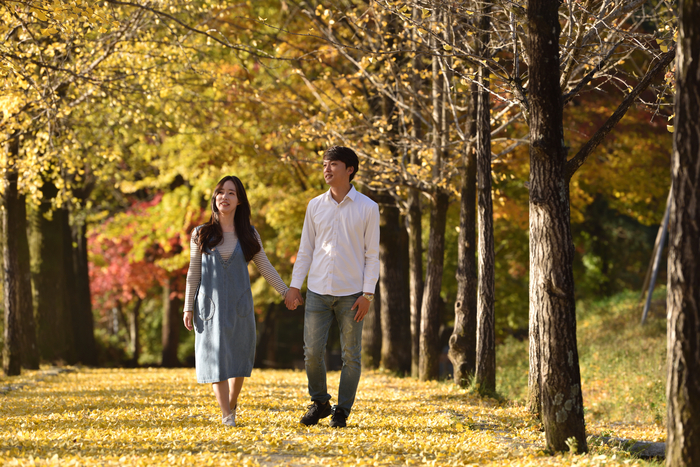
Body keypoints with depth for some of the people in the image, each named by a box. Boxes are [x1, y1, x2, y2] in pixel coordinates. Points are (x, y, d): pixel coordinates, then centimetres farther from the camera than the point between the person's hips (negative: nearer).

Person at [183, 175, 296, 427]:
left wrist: (286, 291, -3)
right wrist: (188, 308, 1)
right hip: (210, 304, -1)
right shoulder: (201, 234, 2)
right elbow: (193, 272, 5)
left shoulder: (248, 235, 4)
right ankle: (226, 416, -6)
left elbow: (265, 267, 7)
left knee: (238, 358, 6)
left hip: (239, 304, 1)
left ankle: (232, 404, 28)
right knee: (216, 358, -7)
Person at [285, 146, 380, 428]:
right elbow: (305, 250, 12)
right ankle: (319, 403, 18)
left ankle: (342, 412, 12)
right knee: (312, 352, -2)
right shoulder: (315, 206, 8)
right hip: (318, 291, 2)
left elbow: (372, 254, 0)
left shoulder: (367, 208, 0)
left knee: (350, 355, 1)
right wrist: (294, 286, 5)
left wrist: (367, 294, -7)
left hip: (351, 294, -2)